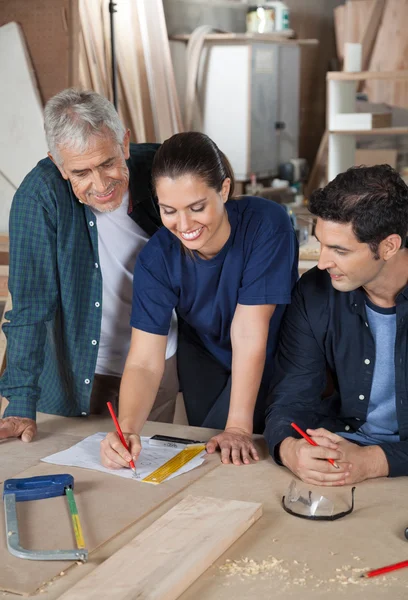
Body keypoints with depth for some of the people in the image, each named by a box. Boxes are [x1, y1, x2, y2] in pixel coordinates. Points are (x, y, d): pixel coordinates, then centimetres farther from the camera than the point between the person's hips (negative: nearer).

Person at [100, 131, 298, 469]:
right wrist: (127, 428, -45)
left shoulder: (267, 225, -32)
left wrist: (238, 427, -30)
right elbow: (144, 362, -26)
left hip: (272, 359, -3)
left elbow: (249, 334, -31)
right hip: (205, 358, 3)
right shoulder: (156, 258, -23)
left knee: (232, 456, -12)